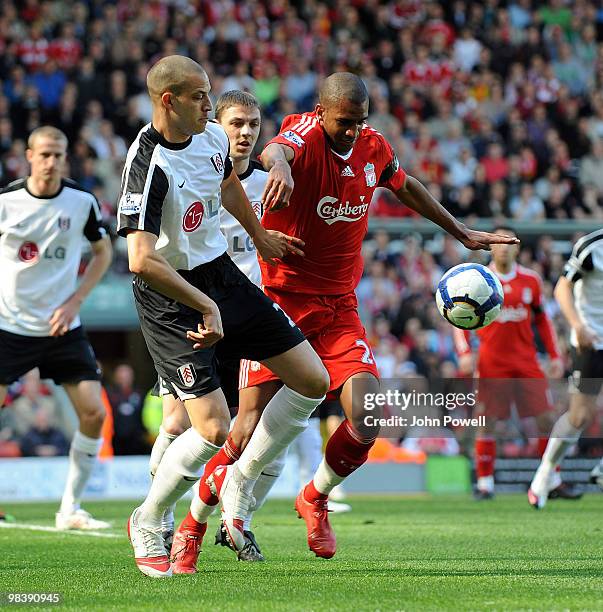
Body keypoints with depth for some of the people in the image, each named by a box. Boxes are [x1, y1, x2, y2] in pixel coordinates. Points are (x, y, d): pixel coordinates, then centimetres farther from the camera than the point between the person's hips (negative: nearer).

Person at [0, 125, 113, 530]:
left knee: (94, 413, -7)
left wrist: (75, 301, -1)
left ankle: (71, 510, 5)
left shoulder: (82, 201, -3)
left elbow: (103, 251, 10)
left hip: (63, 328, 2)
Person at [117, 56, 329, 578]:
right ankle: (147, 525, 10)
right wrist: (207, 307, -30)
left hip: (222, 275, 8)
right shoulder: (147, 164, -26)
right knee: (213, 429, -15)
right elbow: (141, 261, -34)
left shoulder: (213, 136, 0)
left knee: (313, 383, 4)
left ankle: (240, 487, 20)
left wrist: (260, 236, 34)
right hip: (171, 298, -8)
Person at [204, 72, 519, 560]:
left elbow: (407, 187, 26)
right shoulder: (306, 133, -15)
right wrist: (280, 165, -65)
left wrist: (463, 234, 31)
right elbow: (276, 150, -41)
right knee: (250, 432, -9)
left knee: (366, 419, -13)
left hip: (339, 305, 5)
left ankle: (315, 500, 15)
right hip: (281, 300, -5)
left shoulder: (374, 147, 3)